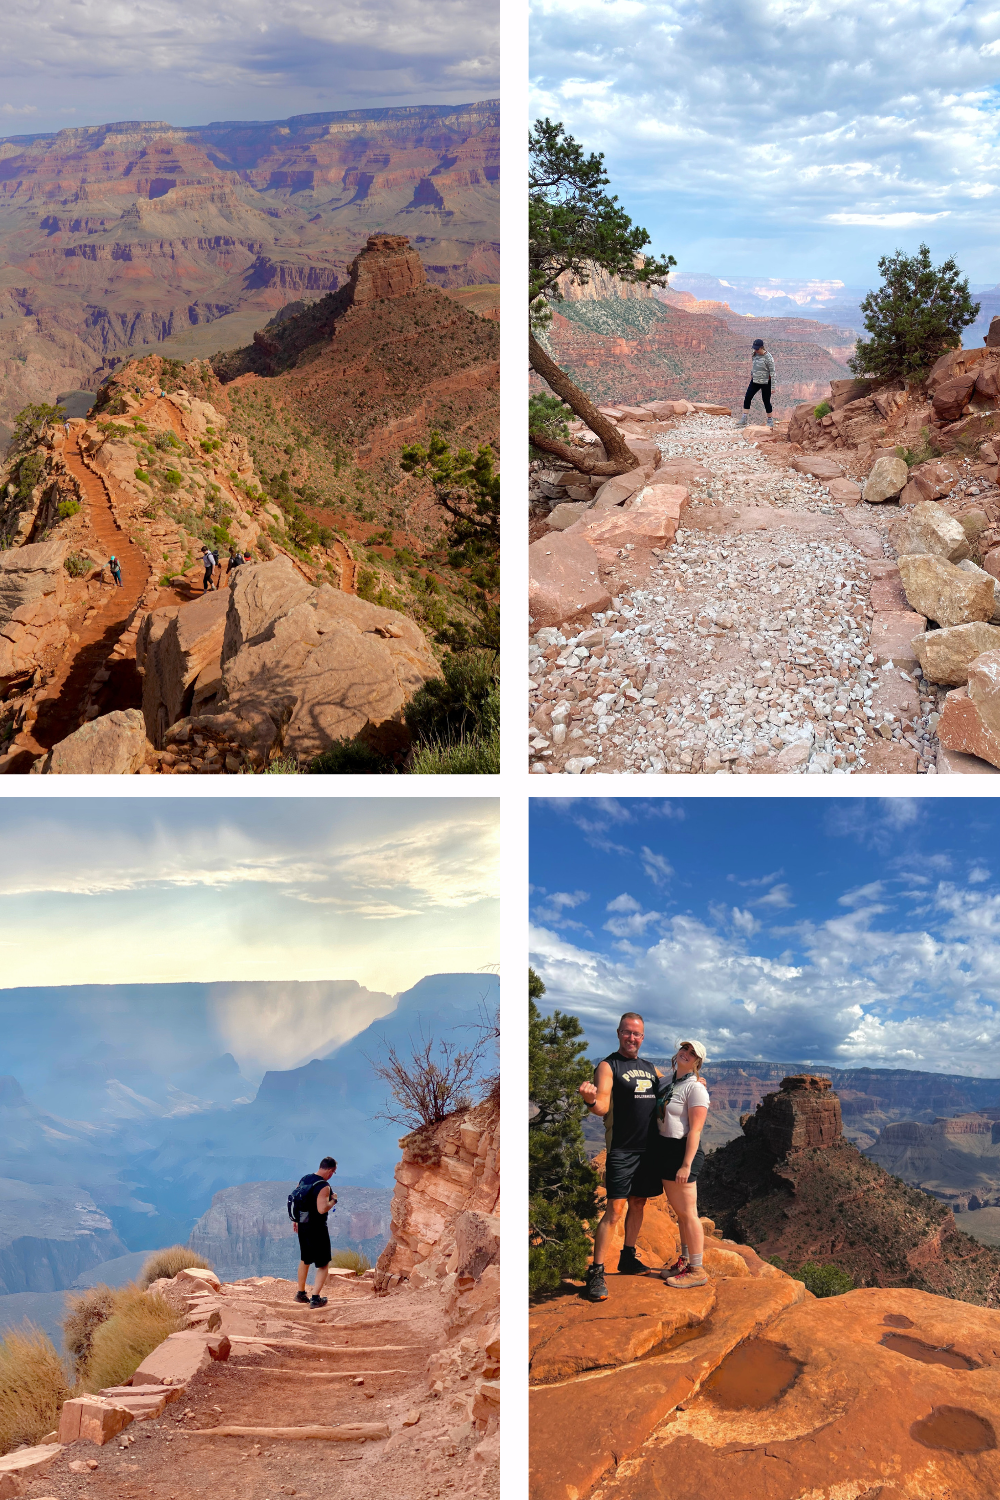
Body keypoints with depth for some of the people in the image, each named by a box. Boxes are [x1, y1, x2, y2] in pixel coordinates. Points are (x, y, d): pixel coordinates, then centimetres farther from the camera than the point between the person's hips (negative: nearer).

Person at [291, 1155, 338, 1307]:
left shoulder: (304, 1179, 4)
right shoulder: (324, 1186, -21)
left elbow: (295, 1199, 11)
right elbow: (322, 1209, -29)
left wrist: (295, 1221, 21)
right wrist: (333, 1200, -12)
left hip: (302, 1225, 8)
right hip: (317, 1228, -8)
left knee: (304, 1260, 24)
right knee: (323, 1264, 4)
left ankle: (301, 1293, 33)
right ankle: (315, 1298, -2)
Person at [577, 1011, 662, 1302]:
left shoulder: (650, 1069, 14)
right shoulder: (608, 1066, -6)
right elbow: (602, 1106, -18)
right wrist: (591, 1100, -41)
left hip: (648, 1148, 6)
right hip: (622, 1150, -6)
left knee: (638, 1204, 13)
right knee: (615, 1209, -11)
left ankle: (628, 1258, 27)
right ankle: (596, 1273, -8)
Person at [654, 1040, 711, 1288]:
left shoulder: (695, 1088, -12)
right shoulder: (667, 1083, 12)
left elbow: (695, 1130, -17)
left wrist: (686, 1165, -22)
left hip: (683, 1150, -8)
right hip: (665, 1150, 8)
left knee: (687, 1212, -3)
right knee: (679, 1211, 17)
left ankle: (697, 1270, 4)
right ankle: (685, 1261, 28)